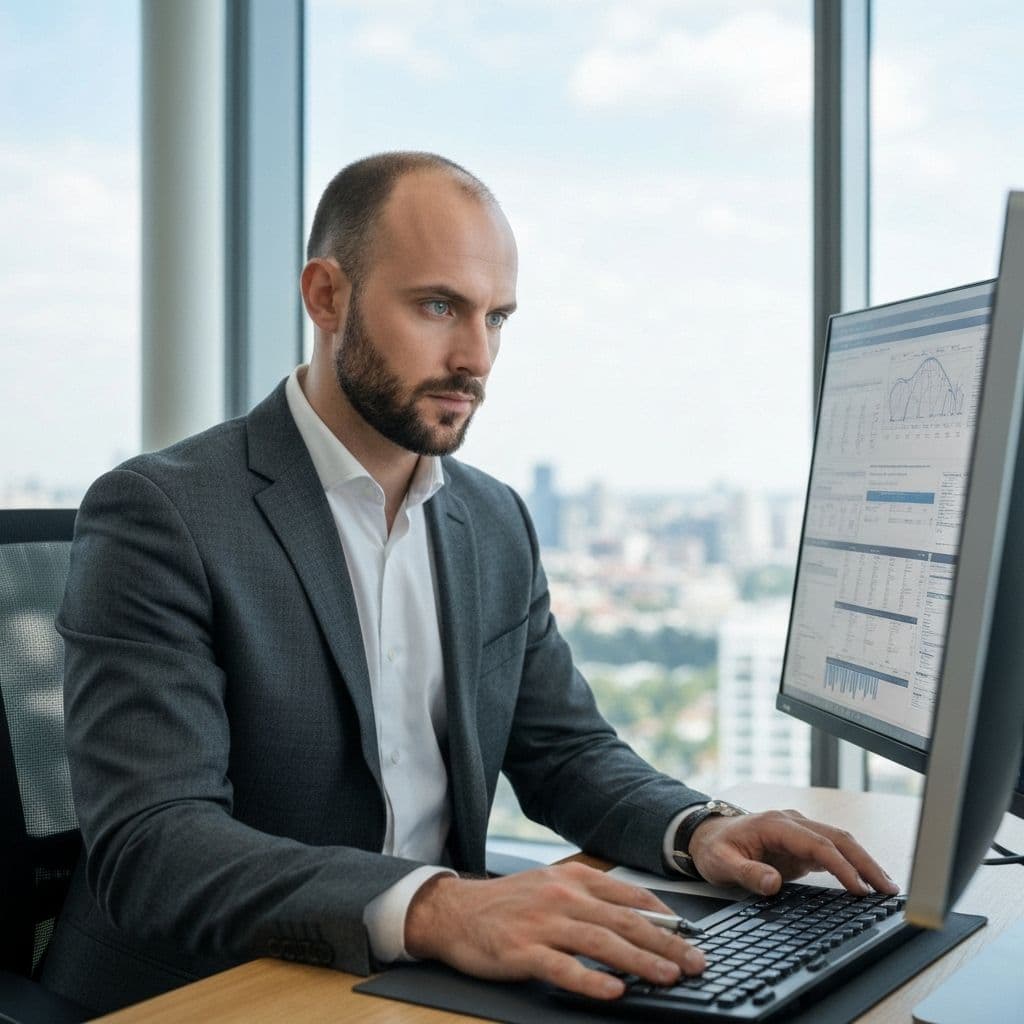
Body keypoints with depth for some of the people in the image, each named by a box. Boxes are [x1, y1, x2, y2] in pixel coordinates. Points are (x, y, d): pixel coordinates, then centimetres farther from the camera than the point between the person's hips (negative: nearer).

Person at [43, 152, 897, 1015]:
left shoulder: (498, 523, 6)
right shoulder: (160, 516, -14)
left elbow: (566, 750, 11)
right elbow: (149, 844, -23)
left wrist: (698, 829, -9)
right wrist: (435, 908, -37)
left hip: (425, 987, 6)